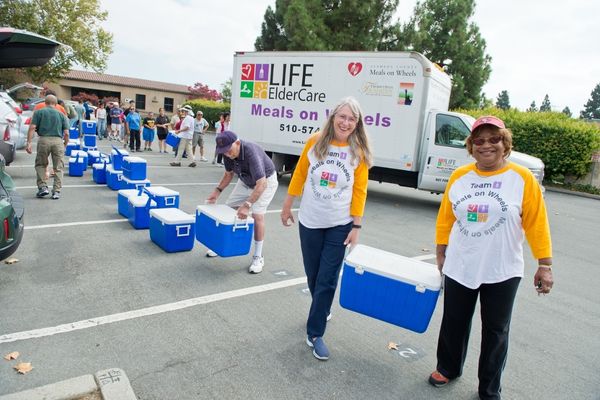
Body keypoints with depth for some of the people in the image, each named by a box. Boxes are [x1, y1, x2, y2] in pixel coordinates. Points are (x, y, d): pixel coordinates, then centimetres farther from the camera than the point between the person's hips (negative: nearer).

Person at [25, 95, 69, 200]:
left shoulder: (39, 112, 10)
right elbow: (66, 133, 6)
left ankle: (43, 187, 12)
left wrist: (29, 143, -1)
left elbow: (32, 128, -1)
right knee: (58, 167, 7)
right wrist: (65, 145, 17)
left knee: (40, 165, 18)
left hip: (44, 140, 0)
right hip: (58, 141, 1)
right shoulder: (62, 115, 13)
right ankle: (56, 191, 5)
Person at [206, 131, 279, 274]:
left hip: (266, 181, -7)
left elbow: (262, 184, -43)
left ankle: (258, 257, -7)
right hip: (246, 181, 7)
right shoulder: (228, 153, -17)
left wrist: (247, 205, -49)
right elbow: (229, 174, 3)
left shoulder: (251, 152, -39)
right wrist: (217, 191, -9)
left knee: (257, 215, -20)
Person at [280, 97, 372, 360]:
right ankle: (322, 309, 44)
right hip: (309, 221, 2)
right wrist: (287, 207, 6)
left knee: (327, 280, 1)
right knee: (313, 275, 15)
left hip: (339, 225, -1)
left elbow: (360, 191, -4)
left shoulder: (359, 151, -7)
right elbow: (299, 175, 3)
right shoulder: (315, 141, -5)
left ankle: (315, 334, 15)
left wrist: (356, 226, -6)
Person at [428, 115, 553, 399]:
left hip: (501, 272, -2)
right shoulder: (459, 176, -1)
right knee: (454, 322, 16)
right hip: (459, 267, 2)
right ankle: (448, 368, 40)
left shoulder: (522, 178, -8)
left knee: (495, 331, 12)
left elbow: (536, 223, -7)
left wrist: (545, 264, -7)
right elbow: (445, 218, 6)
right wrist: (441, 253, 9)